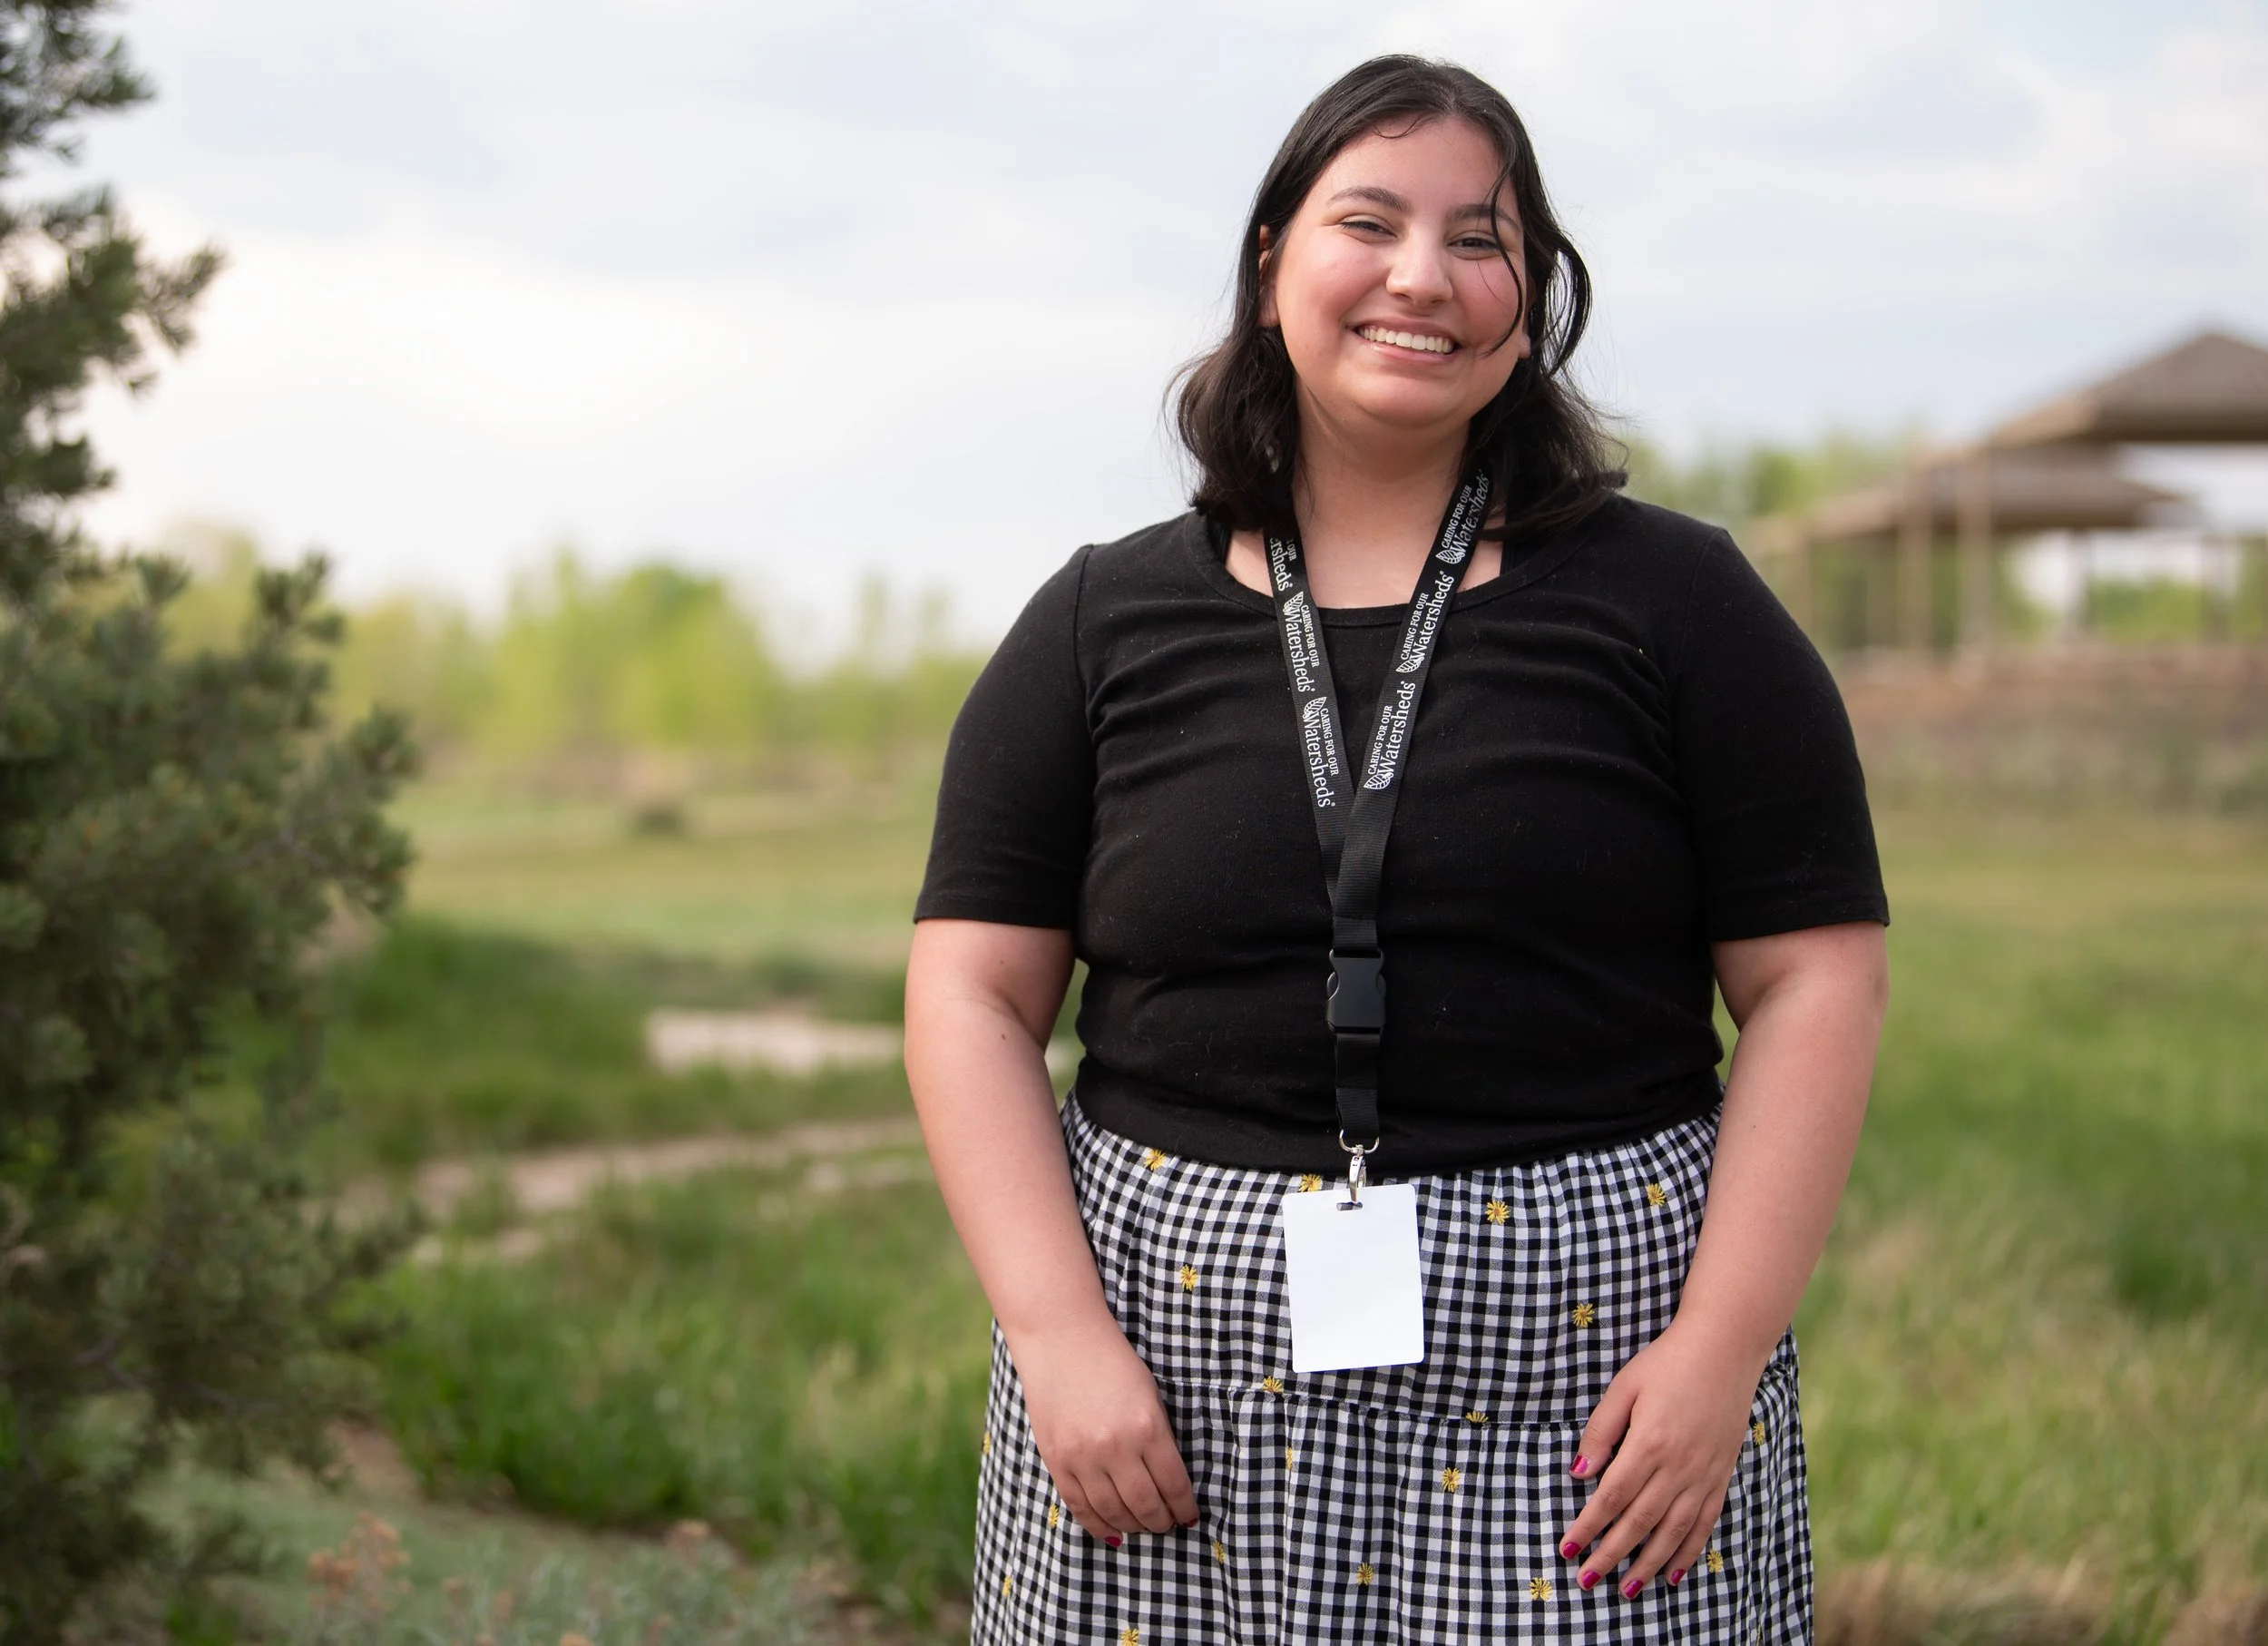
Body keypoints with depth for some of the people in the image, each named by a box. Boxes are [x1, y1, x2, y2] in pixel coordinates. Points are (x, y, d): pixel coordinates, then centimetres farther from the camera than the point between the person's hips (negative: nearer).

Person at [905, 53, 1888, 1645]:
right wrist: (1058, 1333, -7)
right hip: (1180, 1352, 1)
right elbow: (974, 993, 4)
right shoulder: (1105, 622, 8)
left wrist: (1722, 1350, -9)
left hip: (1583, 1372, -1)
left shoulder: (1672, 601, 3)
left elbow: (1817, 980, 0)